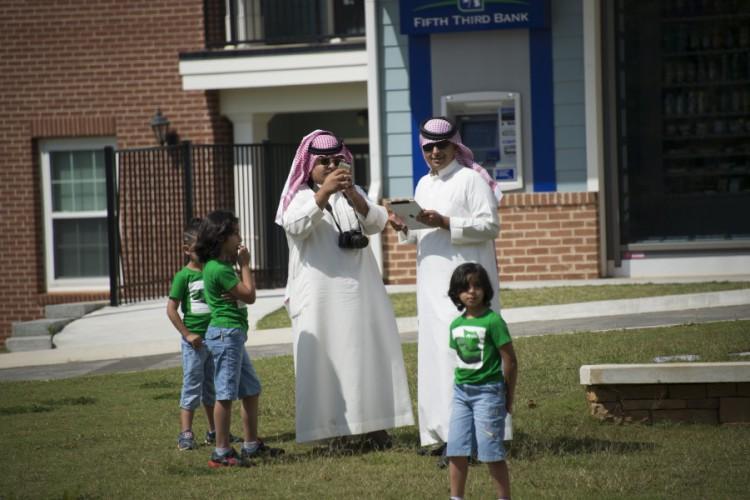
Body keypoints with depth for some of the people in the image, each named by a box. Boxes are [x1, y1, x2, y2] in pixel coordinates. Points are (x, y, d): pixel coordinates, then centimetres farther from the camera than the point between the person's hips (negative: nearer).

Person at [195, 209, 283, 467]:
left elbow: (243, 294, 16)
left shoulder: (219, 266, 14)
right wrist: (245, 265, -3)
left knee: (251, 390, 15)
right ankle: (221, 453, -5)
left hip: (233, 334, 11)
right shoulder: (219, 269, -16)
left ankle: (252, 445, 23)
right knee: (226, 393, -8)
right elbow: (249, 295, -13)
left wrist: (239, 265, 6)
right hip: (226, 333, -11)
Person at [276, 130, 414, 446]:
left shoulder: (351, 193, 15)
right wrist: (323, 193, -29)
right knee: (328, 355, -6)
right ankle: (335, 426, -5)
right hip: (321, 293, -3)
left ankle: (373, 425, 3)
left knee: (367, 352, 0)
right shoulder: (298, 196, 5)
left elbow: (377, 223, 0)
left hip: (359, 288, 3)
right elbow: (297, 226, -16)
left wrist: (353, 197, -18)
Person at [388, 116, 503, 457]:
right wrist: (405, 229, 3)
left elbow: (490, 225, -13)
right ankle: (444, 434, 10)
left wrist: (445, 222, -20)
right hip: (433, 281, 8)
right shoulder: (424, 184, 18)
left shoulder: (471, 179, -5)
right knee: (435, 352, 6)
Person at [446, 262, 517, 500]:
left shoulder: (493, 321, -13)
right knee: (456, 449, 5)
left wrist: (508, 397, -5)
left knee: (491, 451, -3)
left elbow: (510, 361, -10)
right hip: (461, 391, 6)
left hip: (488, 391, -6)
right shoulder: (456, 324, 7)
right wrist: (462, 385, 9)